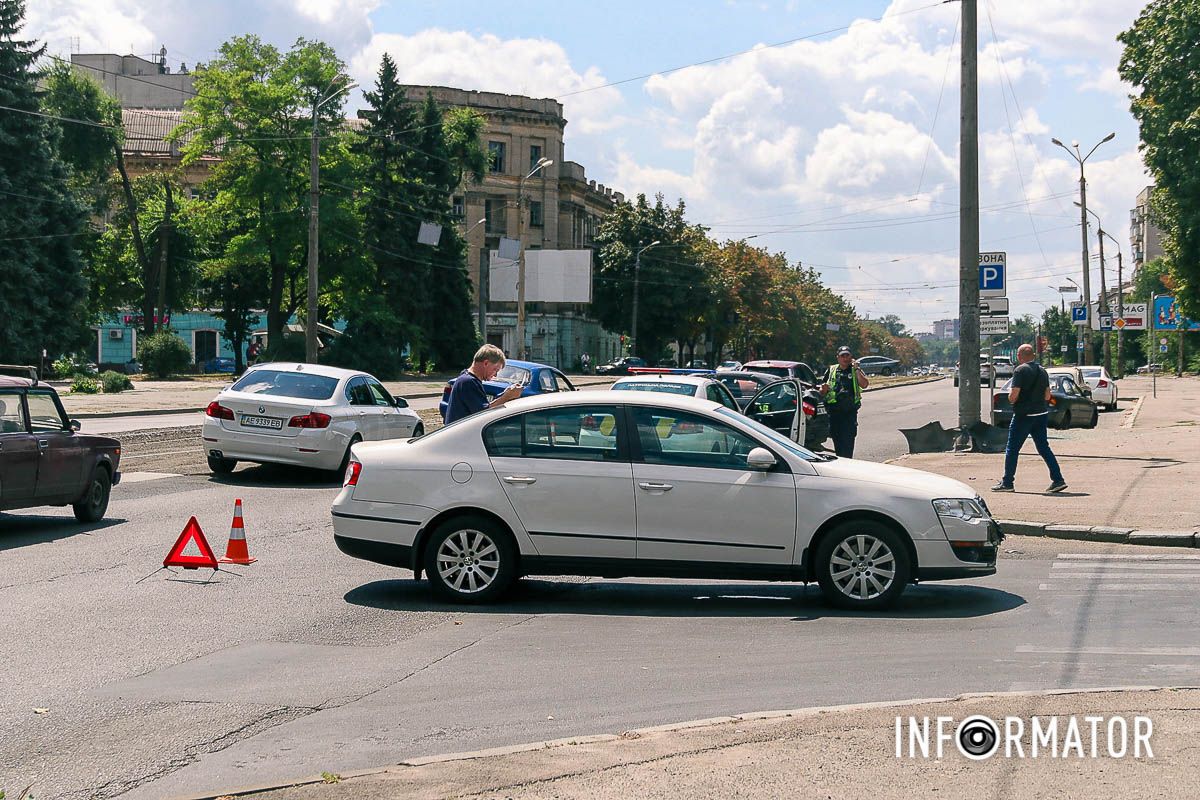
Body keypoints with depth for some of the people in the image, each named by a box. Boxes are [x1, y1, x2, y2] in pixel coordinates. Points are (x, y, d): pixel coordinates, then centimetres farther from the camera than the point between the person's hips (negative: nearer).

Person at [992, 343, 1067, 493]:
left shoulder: (1020, 370, -13)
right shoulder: (1042, 371, 9)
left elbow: (1013, 396, -18)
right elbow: (1047, 396, 12)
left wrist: (1011, 398, 3)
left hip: (1024, 415, -7)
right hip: (1041, 414, 7)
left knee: (1012, 449, 2)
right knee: (1043, 448, 11)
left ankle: (1007, 483, 5)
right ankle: (1058, 480, 4)